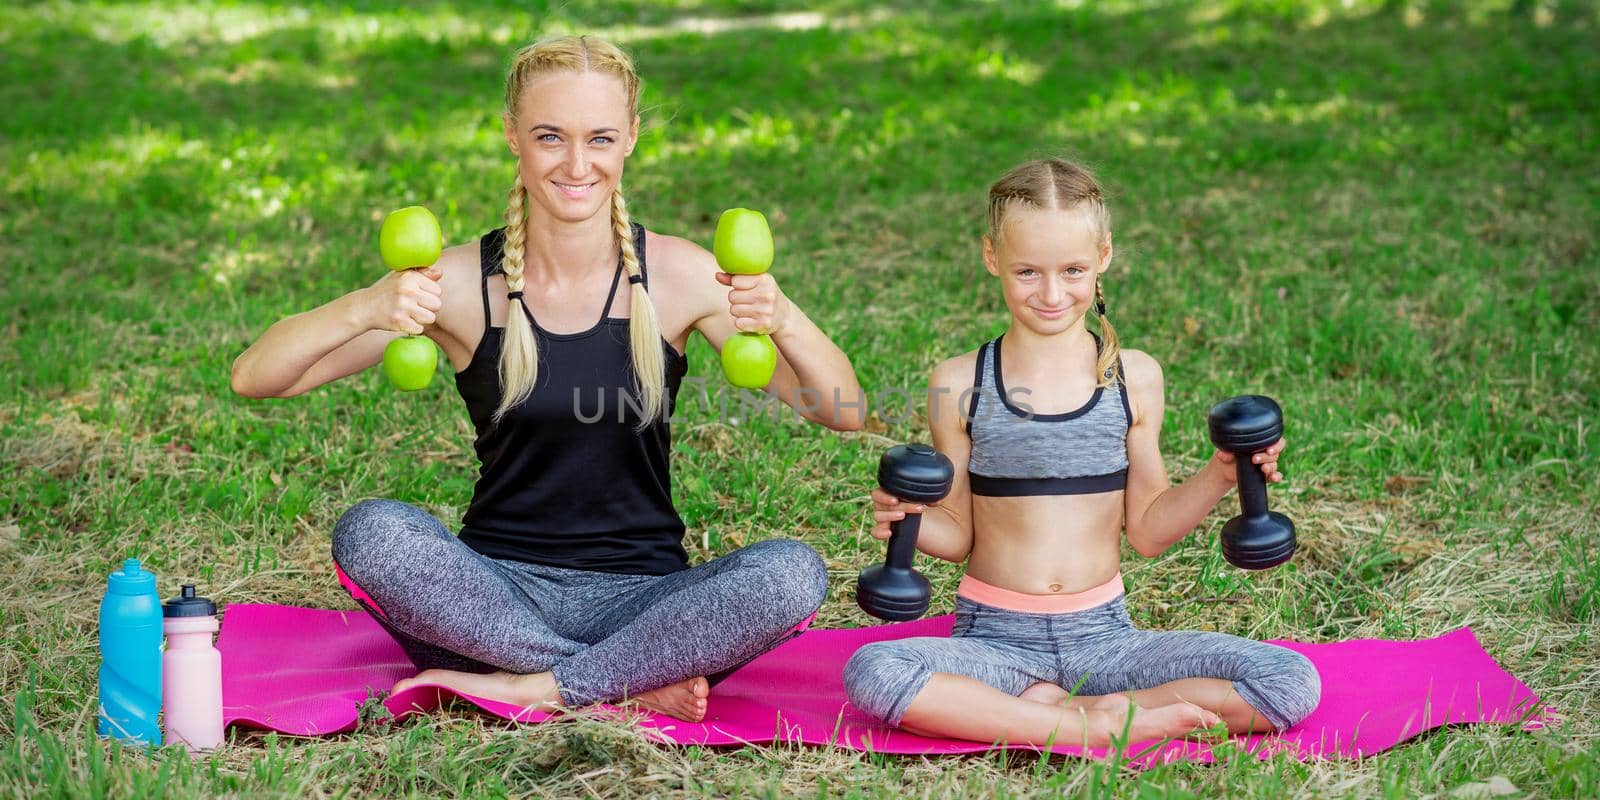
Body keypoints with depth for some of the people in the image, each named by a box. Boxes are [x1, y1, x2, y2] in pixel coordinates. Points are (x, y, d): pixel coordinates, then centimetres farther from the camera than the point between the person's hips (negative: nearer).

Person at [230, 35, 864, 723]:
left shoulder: (677, 276, -3)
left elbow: (844, 412, -8)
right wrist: (364, 309, -28)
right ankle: (633, 681, -22)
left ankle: (530, 686, -20)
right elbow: (254, 378, -9)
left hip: (641, 597, 0)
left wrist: (782, 321, -28)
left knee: (792, 573, -28)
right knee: (370, 532, -29)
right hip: (498, 595, 0)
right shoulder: (461, 284, -5)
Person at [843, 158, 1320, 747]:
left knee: (1293, 682, -19)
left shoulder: (1134, 378, 2)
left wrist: (1218, 477, -7)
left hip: (1102, 634, 1)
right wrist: (909, 521, -17)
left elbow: (1147, 530, 8)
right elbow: (958, 533, 3)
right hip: (996, 637, -1)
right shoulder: (959, 385, -1)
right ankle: (1104, 727, -24)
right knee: (871, 674, -34)